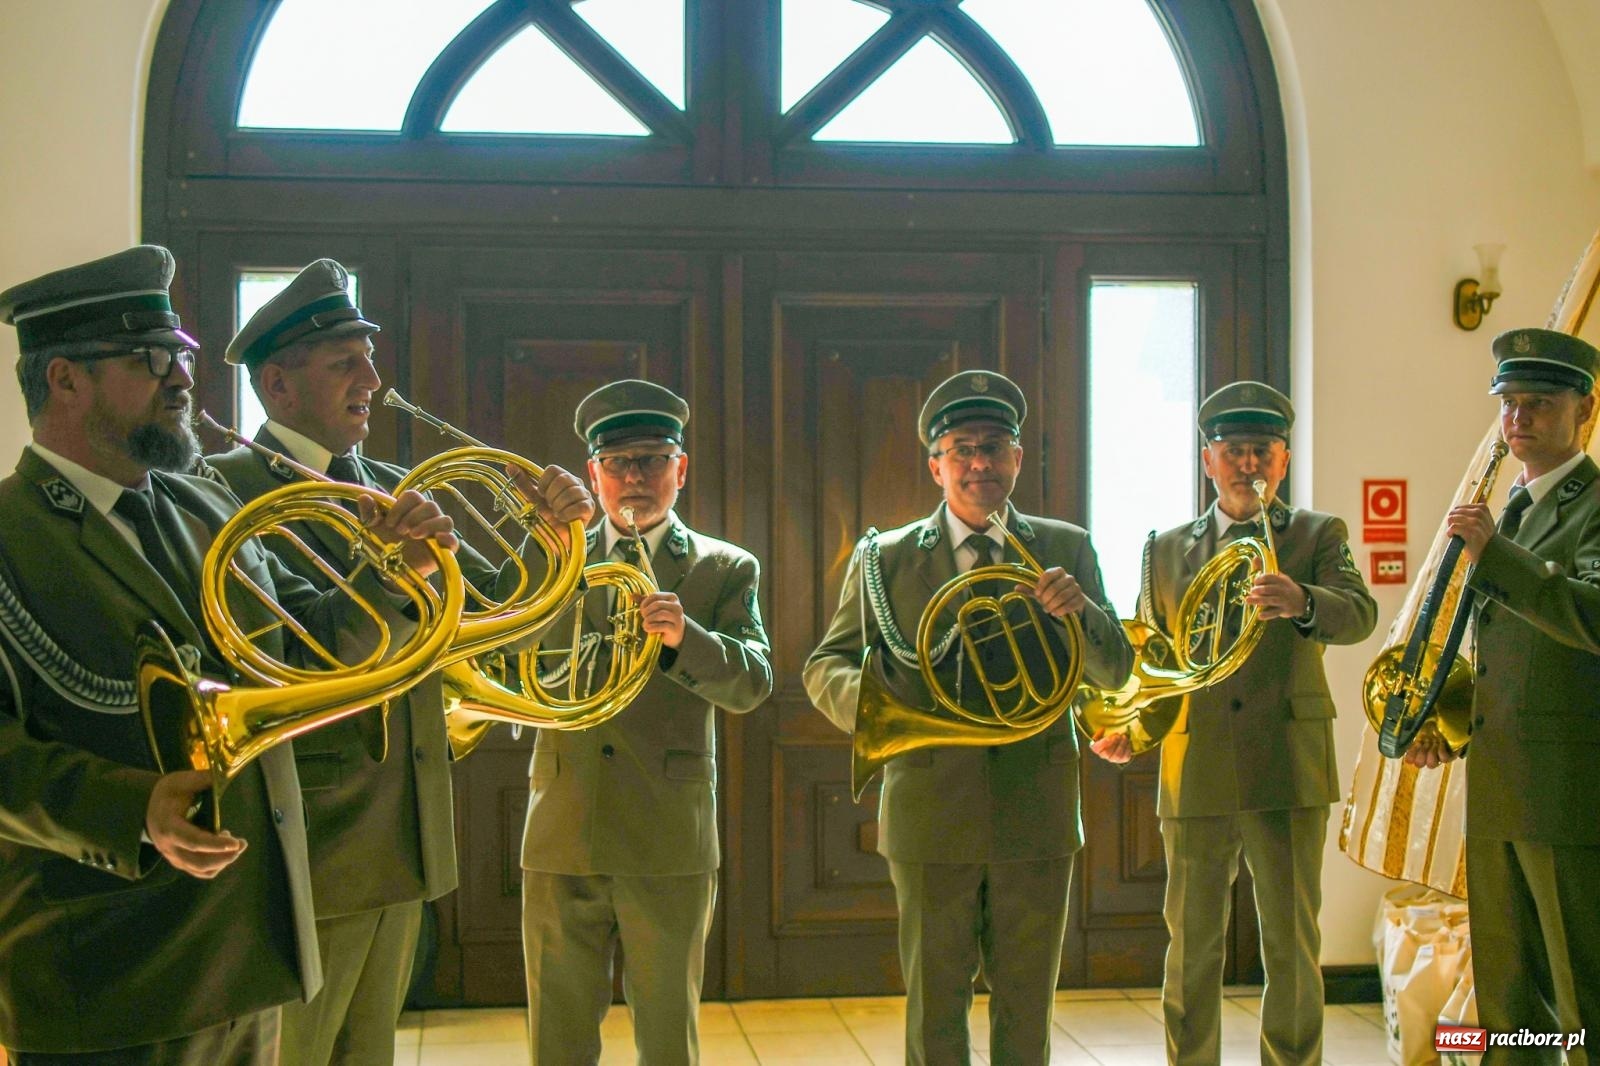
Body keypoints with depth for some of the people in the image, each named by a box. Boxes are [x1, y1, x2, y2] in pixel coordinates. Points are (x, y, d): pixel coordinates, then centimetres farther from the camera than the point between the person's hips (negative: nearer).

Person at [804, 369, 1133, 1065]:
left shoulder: (1065, 550, 5)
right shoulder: (886, 559, 2)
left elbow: (1113, 673, 1)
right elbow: (825, 665, 2)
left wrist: (1079, 610, -20)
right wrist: (868, 698, -21)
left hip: (1037, 815, 2)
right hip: (932, 816, -1)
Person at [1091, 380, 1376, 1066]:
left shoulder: (1319, 535, 7)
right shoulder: (1166, 549, 13)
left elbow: (1359, 615, -12)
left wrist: (1301, 601, -33)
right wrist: (1129, 731, -2)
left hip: (1288, 770, -1)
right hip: (1193, 773, 2)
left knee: (1293, 948, 2)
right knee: (1190, 949, 7)